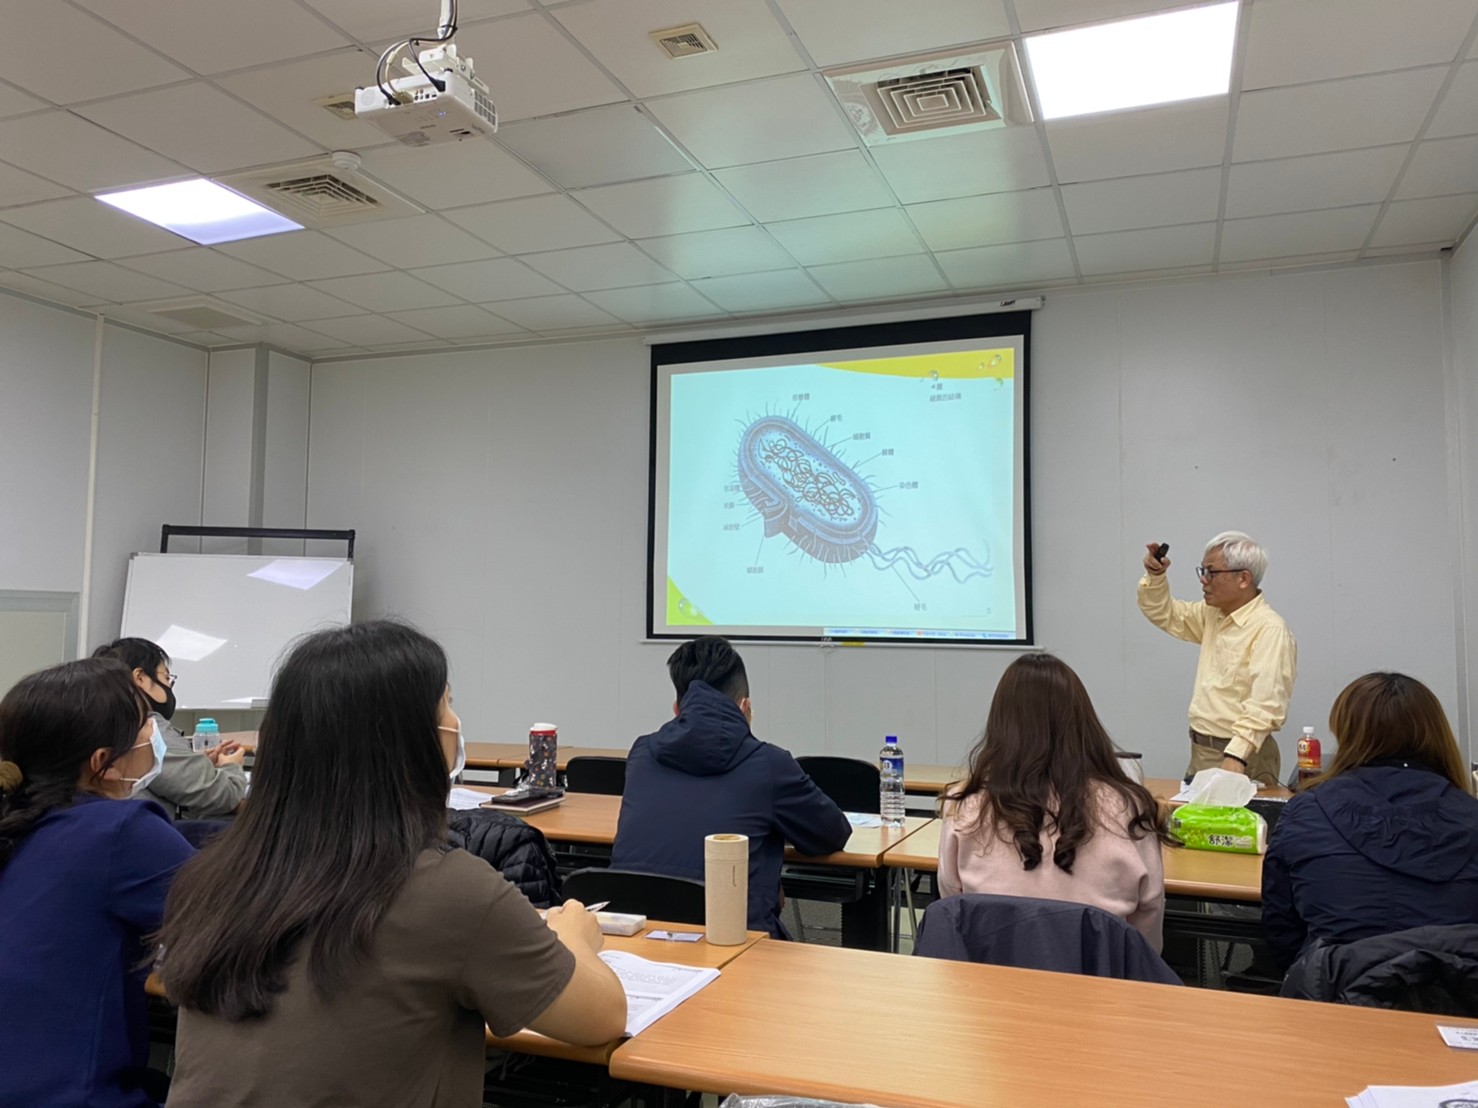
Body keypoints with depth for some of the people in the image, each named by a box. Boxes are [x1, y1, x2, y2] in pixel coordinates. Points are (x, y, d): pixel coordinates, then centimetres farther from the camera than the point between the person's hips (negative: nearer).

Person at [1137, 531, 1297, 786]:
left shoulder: (1269, 629, -18)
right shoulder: (1213, 614, 9)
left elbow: (1265, 706, -28)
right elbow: (1164, 614, 22)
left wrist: (1236, 756, -37)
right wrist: (1155, 576, 4)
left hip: (1241, 758, -8)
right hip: (1201, 751, 8)